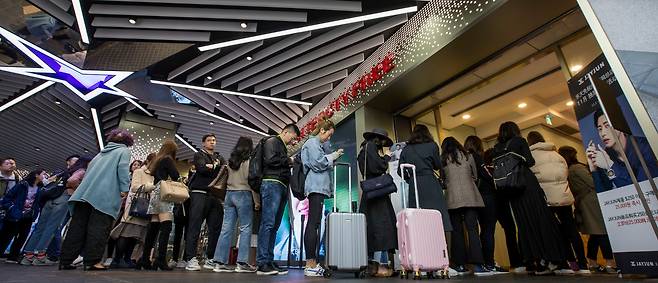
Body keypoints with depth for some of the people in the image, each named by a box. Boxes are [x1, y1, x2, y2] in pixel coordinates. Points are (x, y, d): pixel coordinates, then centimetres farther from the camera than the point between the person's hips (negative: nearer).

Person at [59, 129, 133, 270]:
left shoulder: (102, 152, 28)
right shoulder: (124, 150, 7)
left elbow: (90, 169, 26)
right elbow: (123, 168, -9)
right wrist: (124, 189, -11)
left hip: (85, 192, 7)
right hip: (105, 195, -7)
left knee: (77, 226, 7)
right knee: (98, 228, -7)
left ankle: (65, 260, 8)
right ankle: (92, 261, -10)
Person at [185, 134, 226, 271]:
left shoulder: (219, 158, 24)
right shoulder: (199, 155, 11)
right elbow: (202, 168, -10)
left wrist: (212, 166, -6)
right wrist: (217, 167, -2)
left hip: (215, 195, 4)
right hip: (200, 193, -4)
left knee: (215, 228, 1)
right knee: (194, 226, -5)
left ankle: (211, 259, 9)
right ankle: (191, 259, -2)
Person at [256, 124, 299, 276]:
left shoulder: (282, 147, 29)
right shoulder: (272, 141, 3)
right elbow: (270, 160, -13)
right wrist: (288, 161, -3)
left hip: (282, 187, 9)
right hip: (272, 184, -9)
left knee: (274, 226, 5)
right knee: (268, 223, -13)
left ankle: (269, 262, 8)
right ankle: (262, 264, -12)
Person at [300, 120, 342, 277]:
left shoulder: (318, 144, 28)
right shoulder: (313, 142, -1)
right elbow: (317, 163, -13)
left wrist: (332, 156, 16)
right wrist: (333, 156, -1)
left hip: (319, 186, 10)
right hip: (316, 186, -10)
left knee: (313, 224, 5)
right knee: (313, 224, -14)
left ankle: (312, 264, 7)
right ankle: (310, 266, -14)